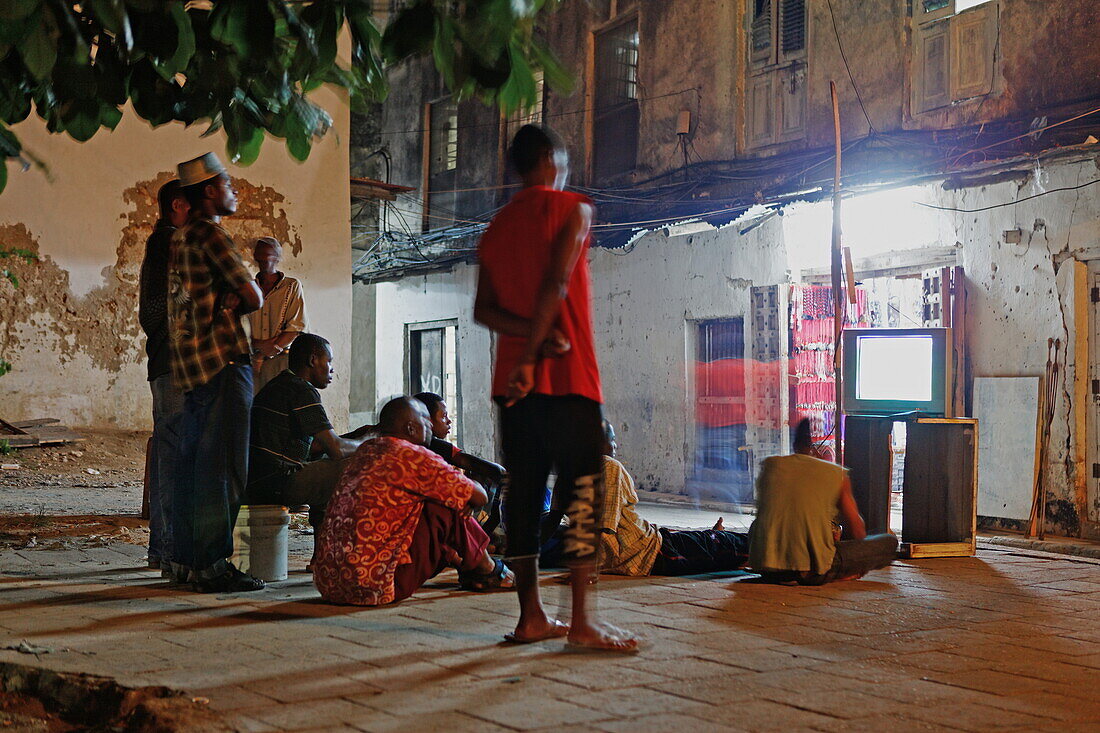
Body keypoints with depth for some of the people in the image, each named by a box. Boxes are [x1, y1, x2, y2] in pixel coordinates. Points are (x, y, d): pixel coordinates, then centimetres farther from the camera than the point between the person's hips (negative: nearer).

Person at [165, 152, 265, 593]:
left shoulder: (181, 238, 19)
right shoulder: (208, 232, -10)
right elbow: (254, 297, -11)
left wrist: (224, 304, -2)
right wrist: (233, 307, 6)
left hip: (190, 364, 10)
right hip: (221, 361, -10)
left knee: (191, 463, 12)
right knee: (221, 465, -9)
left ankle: (185, 559, 17)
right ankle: (212, 564, -10)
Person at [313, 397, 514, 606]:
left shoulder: (366, 450, 14)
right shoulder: (412, 455, -10)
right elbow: (479, 496, -3)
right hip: (376, 587, -9)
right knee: (445, 507, 1)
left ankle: (463, 564, 41)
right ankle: (486, 570, 22)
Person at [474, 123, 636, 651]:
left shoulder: (497, 227, 17)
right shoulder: (572, 209, -1)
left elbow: (483, 309, 6)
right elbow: (557, 283, -15)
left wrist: (534, 337, -6)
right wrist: (533, 352, -15)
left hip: (514, 380, 6)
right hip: (568, 374, -6)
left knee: (523, 493, 6)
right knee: (583, 493, -4)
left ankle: (531, 616, 9)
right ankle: (582, 620, -8)